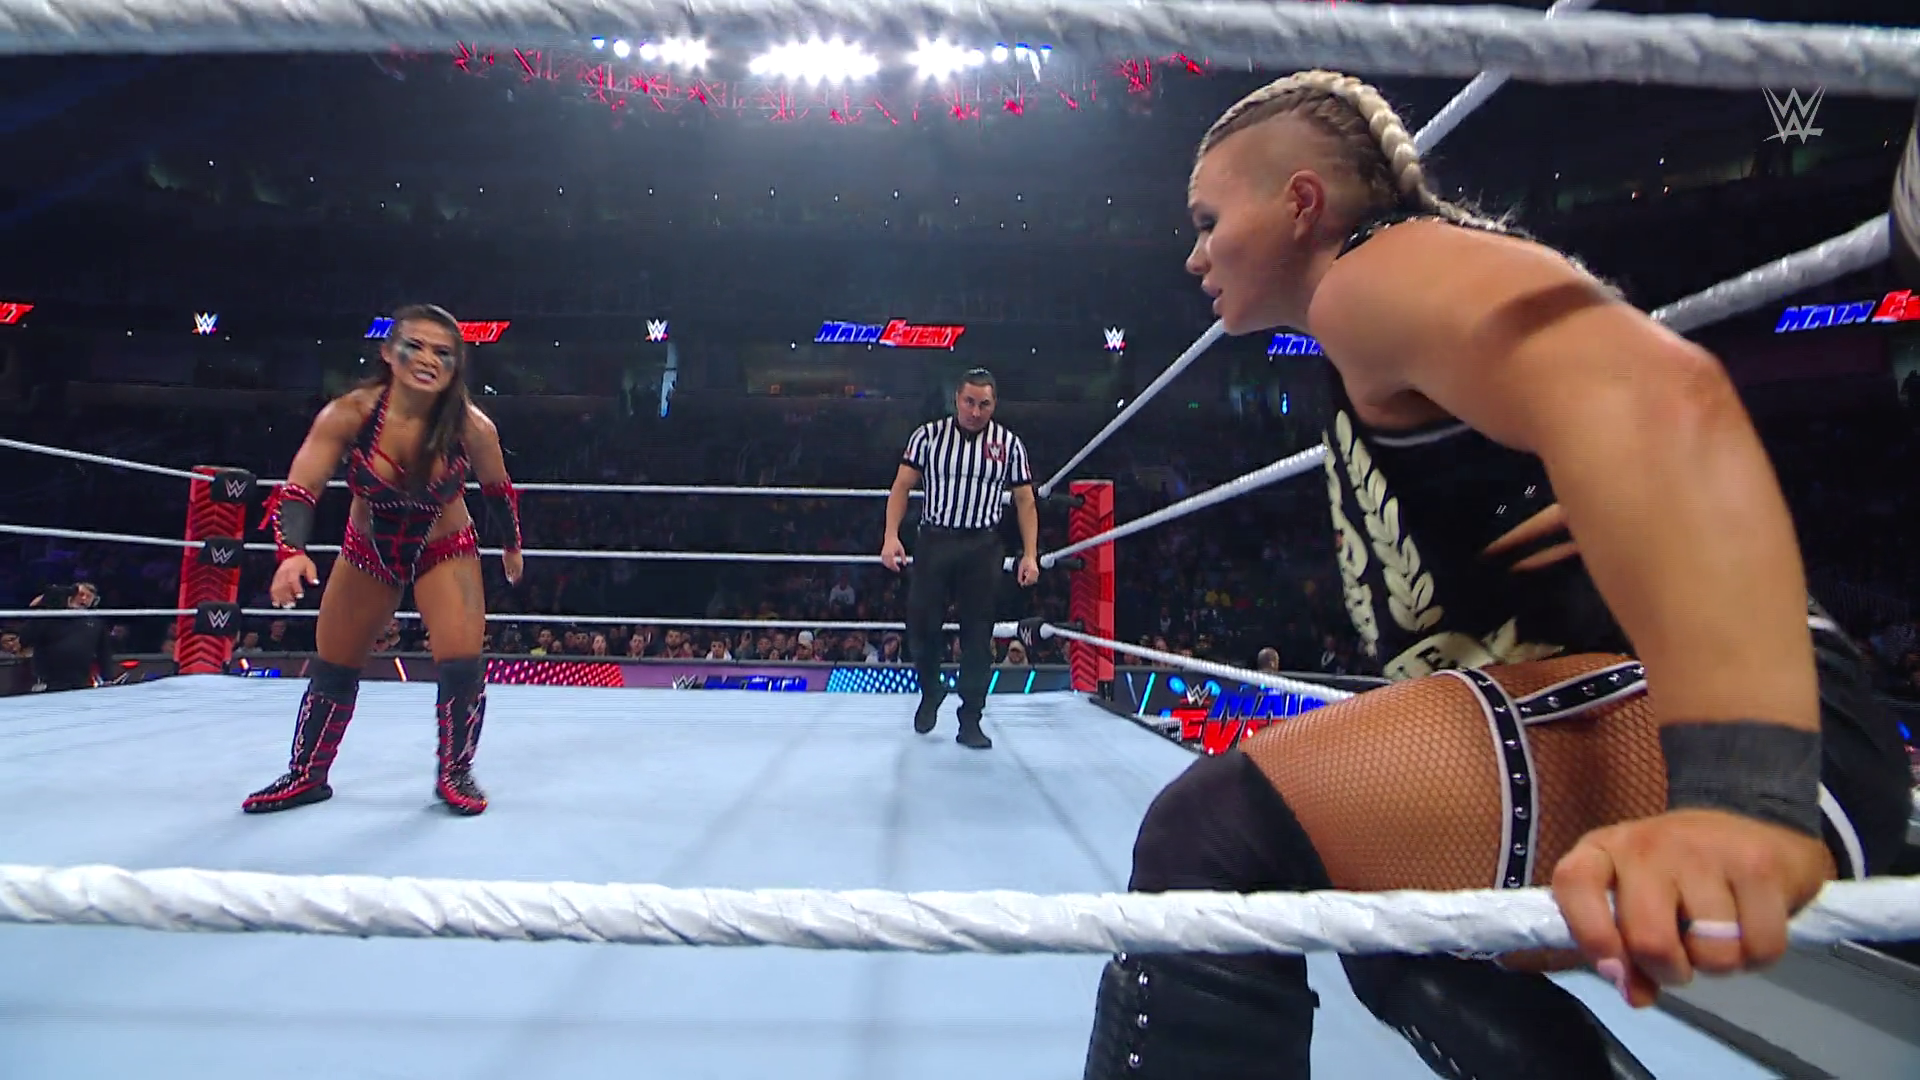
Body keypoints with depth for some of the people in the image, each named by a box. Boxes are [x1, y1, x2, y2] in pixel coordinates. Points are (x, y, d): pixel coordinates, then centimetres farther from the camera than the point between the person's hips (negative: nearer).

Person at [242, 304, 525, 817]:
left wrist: (511, 545, 8)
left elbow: (497, 489, -5)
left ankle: (456, 774, 10)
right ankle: (307, 776, 32)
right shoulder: (348, 414, -26)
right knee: (331, 672, 10)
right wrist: (292, 553, -47)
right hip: (367, 552, 2)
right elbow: (297, 491, -29)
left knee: (462, 667, -14)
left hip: (446, 553, -1)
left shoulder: (472, 427, -24)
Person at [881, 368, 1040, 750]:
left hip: (982, 548, 0)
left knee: (978, 636, 2)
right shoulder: (928, 435, 2)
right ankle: (930, 690, 29)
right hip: (933, 543, 0)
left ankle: (970, 721, 12)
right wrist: (891, 537, -10)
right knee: (920, 625, 0)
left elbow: (1025, 501, 6)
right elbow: (902, 487, 2)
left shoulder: (1008, 443, 4)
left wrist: (1030, 555, -3)